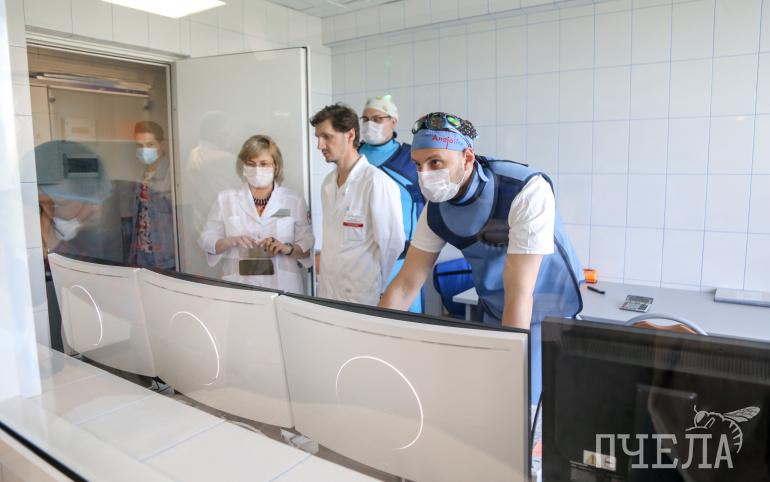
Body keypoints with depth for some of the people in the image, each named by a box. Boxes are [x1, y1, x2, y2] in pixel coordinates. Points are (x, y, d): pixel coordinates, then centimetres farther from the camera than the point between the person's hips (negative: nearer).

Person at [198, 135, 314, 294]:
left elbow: (307, 246, 3)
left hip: (283, 286, 0)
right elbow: (206, 240, 6)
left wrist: (287, 248, -17)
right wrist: (230, 242, -14)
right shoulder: (226, 199, 6)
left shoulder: (294, 200, 4)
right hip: (239, 287, 1)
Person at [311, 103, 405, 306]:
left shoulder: (377, 182, -16)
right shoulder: (328, 183, 8)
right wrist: (324, 275, 9)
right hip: (327, 292, 7)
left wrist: (372, 286, -5)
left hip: (362, 297, -6)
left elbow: (391, 244, -14)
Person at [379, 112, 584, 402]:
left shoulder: (528, 192, -30)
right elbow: (406, 284, -7)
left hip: (546, 314, -4)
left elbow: (519, 294, -33)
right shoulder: (436, 209, -12)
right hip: (493, 315, 5)